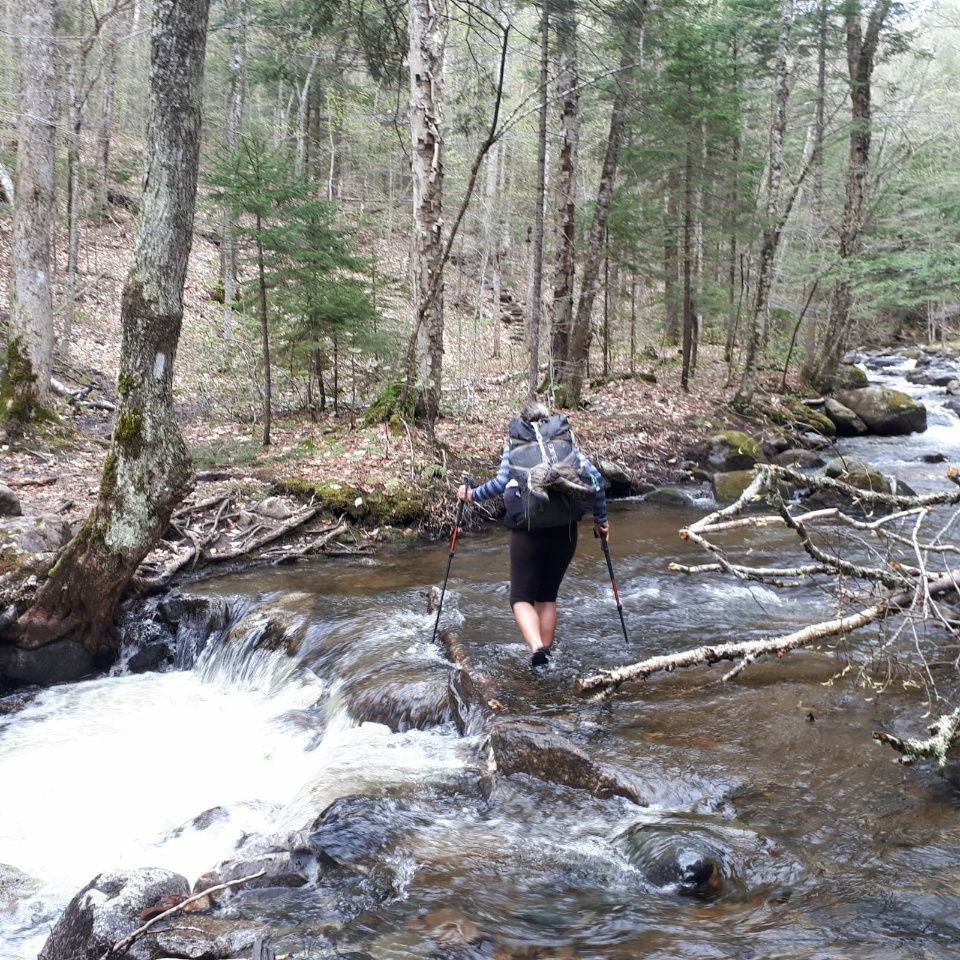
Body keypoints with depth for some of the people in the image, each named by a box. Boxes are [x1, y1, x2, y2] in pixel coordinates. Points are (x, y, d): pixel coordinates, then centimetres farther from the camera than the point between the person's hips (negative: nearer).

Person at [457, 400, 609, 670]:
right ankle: (546, 655, 19)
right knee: (548, 596, 18)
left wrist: (473, 495, 12)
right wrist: (600, 519, 14)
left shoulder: (514, 444, 10)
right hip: (565, 529, 2)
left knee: (521, 597, 7)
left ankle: (536, 647, -18)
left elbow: (502, 481, -4)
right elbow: (594, 478, 5)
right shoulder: (566, 441, 15)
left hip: (527, 529, -2)